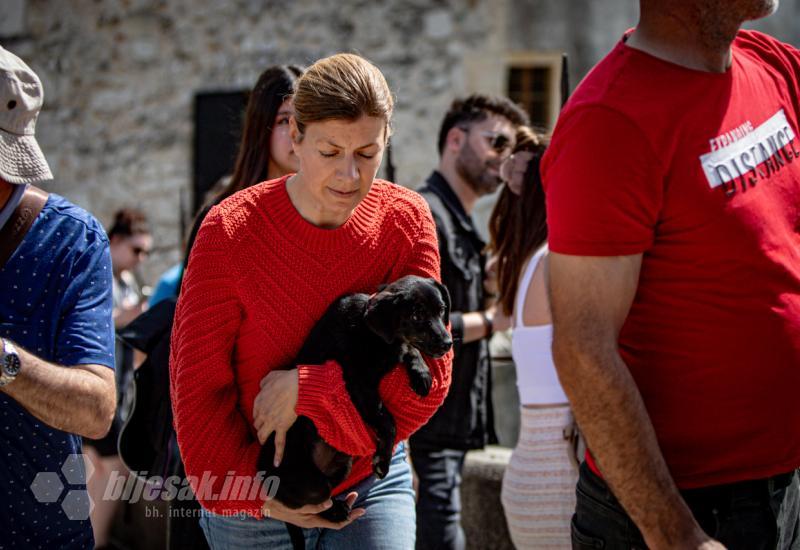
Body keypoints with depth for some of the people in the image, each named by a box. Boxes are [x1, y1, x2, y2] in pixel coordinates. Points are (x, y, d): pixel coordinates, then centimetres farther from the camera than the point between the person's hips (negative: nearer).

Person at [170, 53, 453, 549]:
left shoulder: (407, 220, -7)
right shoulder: (231, 230, -13)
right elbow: (197, 386, -8)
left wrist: (308, 390, -20)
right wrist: (252, 493, -11)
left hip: (370, 484, 1)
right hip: (254, 500, -1)